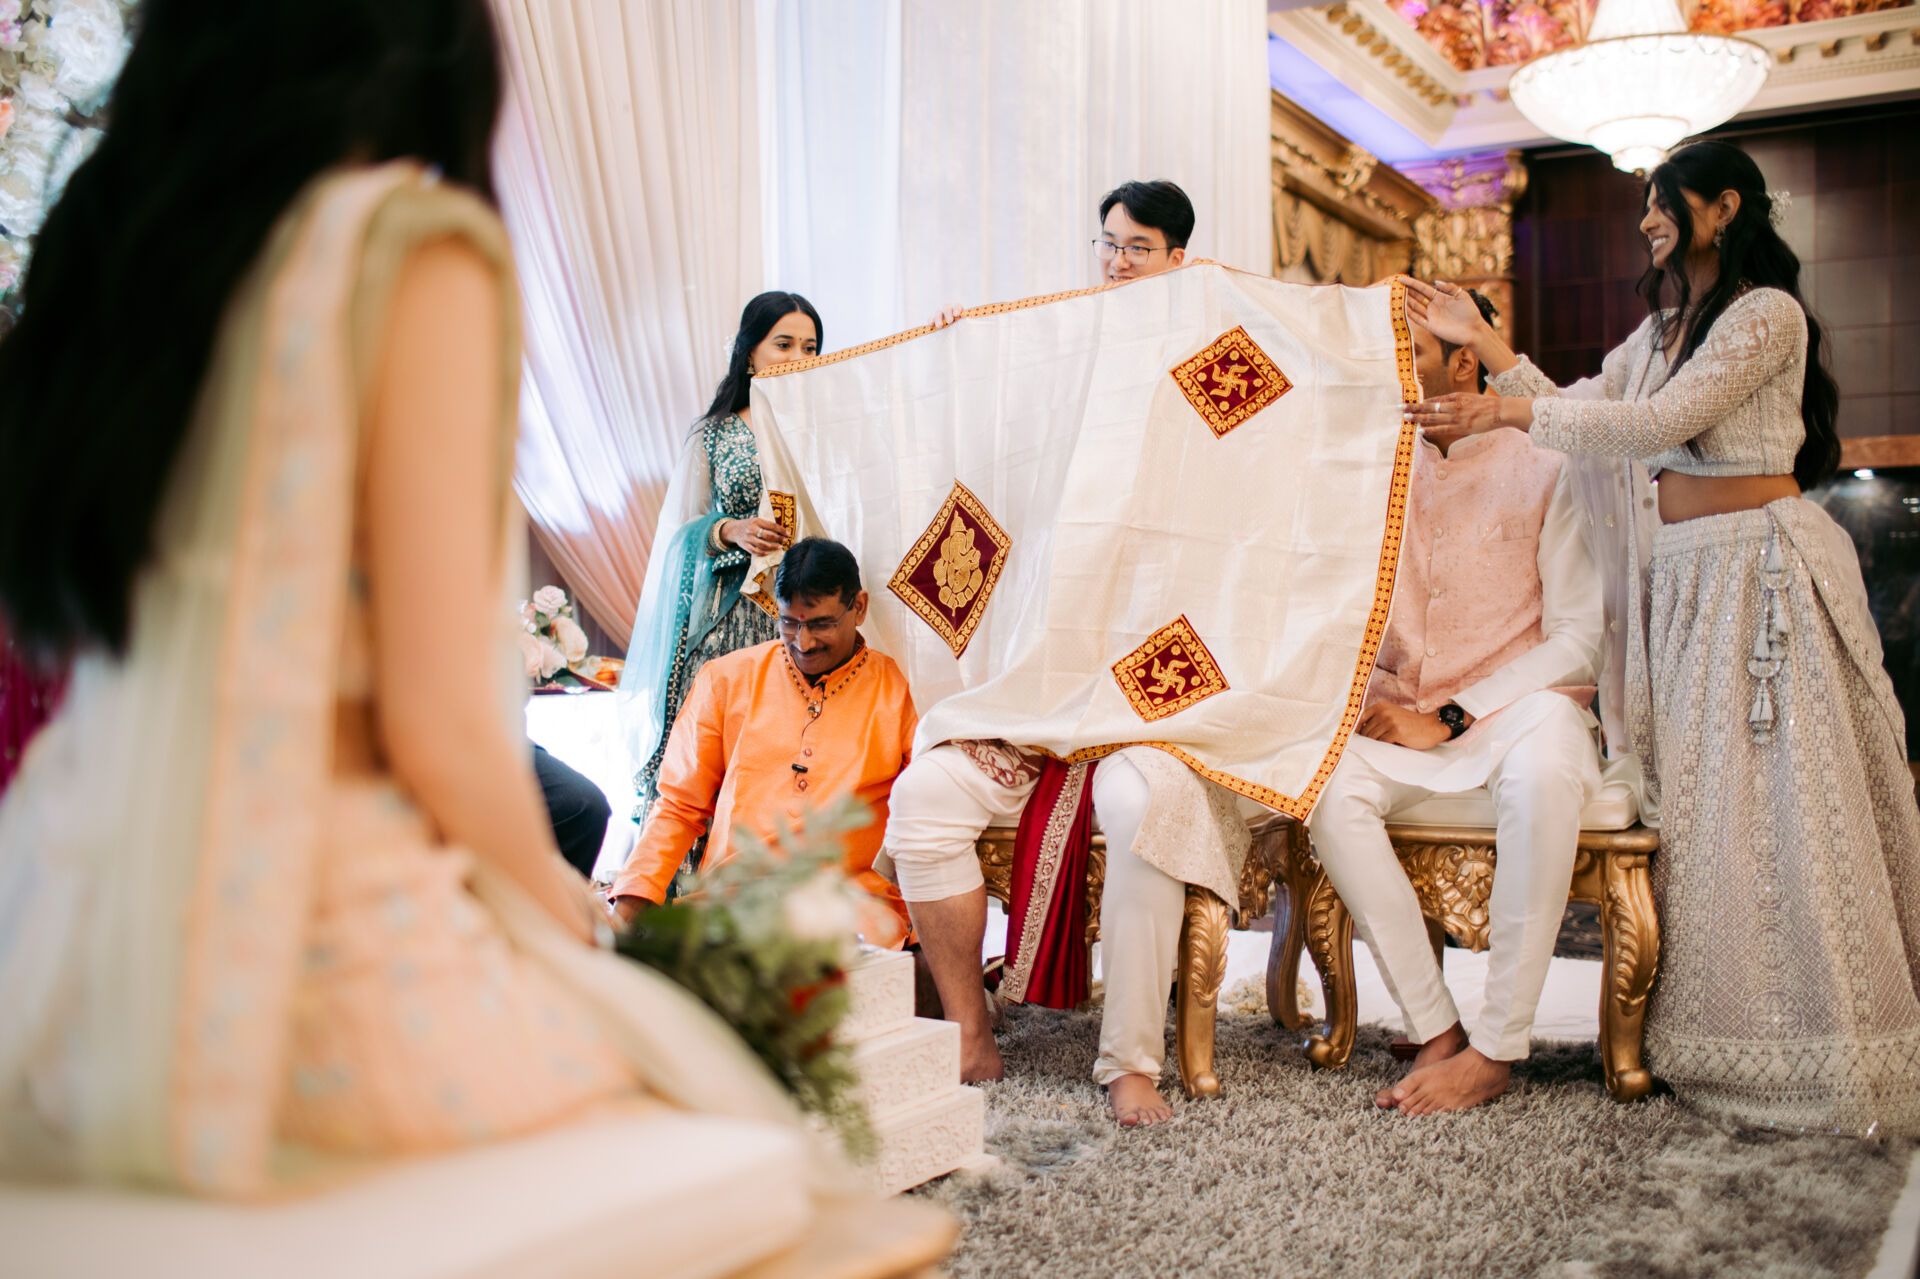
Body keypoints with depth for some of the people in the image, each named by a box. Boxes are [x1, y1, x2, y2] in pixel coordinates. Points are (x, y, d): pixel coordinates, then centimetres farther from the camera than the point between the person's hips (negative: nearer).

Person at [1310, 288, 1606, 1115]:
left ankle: (1496, 1048, -29)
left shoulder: (1542, 467, -2)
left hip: (1518, 707, -3)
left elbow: (1581, 641, -7)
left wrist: (1445, 718, -14)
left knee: (1544, 772, -38)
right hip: (1396, 719, 4)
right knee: (1325, 780, -29)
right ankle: (1435, 1035, -23)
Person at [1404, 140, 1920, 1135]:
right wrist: (1480, 340, 9)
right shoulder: (1660, 328, 18)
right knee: (1694, 802, 5)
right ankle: (1717, 1034, 12)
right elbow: (1579, 412, 13)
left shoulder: (1767, 313, -8)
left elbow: (1658, 423, -17)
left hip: (1761, 570, -8)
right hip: (1682, 573, 8)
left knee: (1774, 801, -6)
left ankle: (1820, 1051, 4)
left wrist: (1508, 409, -18)